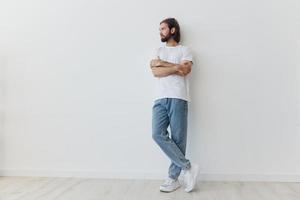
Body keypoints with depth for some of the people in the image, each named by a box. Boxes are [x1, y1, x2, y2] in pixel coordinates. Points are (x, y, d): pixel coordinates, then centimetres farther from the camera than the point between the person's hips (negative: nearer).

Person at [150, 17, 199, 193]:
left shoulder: (185, 50, 11)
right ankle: (188, 167, -2)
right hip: (160, 99, 3)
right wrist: (176, 67, -7)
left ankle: (173, 178, 9)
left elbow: (184, 71, -8)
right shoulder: (158, 51, 22)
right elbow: (155, 72, 3)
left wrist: (161, 63, -1)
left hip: (178, 99, -3)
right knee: (158, 134, -13)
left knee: (178, 139, -3)